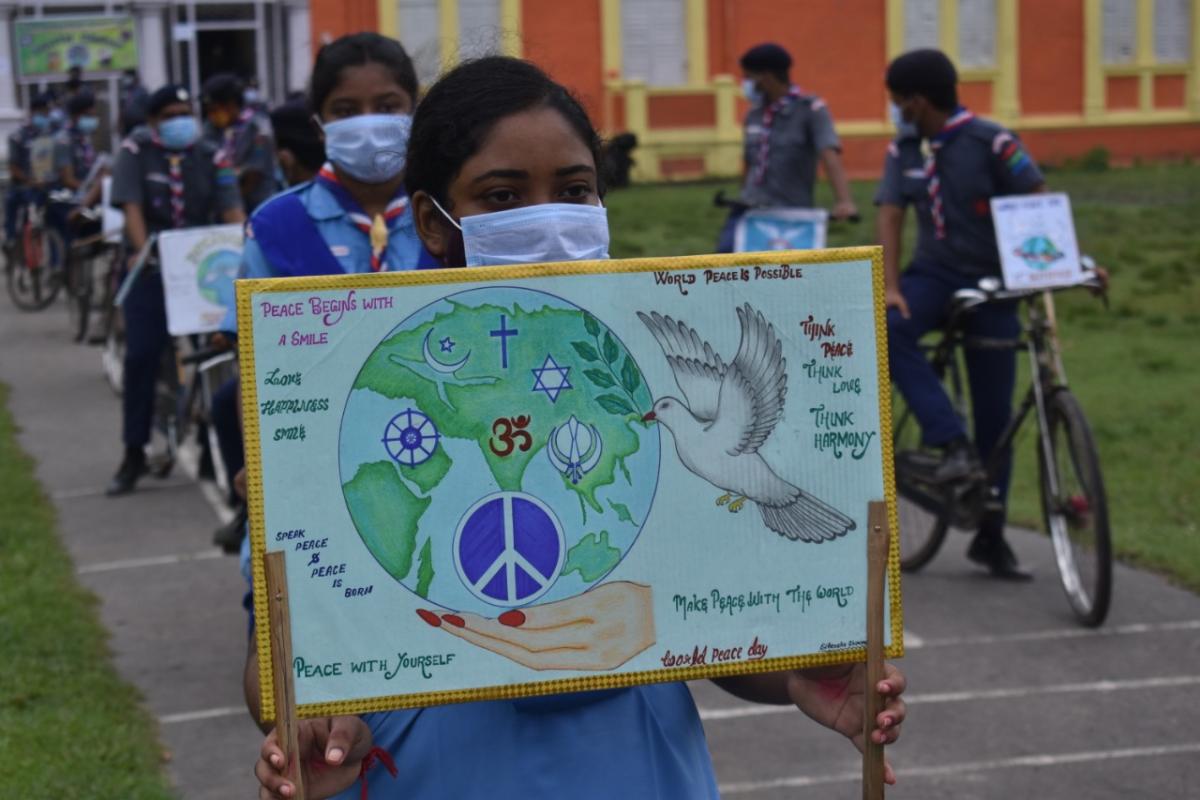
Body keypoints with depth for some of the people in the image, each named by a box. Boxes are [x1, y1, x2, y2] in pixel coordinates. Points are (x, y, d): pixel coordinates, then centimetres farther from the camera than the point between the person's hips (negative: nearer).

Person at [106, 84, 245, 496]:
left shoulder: (210, 157, 4)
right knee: (141, 356, -6)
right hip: (151, 267, -1)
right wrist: (141, 250, -26)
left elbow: (231, 209, -5)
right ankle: (134, 453, 3)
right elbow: (131, 206, -11)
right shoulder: (136, 151, 0)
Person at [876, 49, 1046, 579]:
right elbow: (890, 218, -4)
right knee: (888, 330, -32)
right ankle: (953, 446, -30)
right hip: (933, 275, 3)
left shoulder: (992, 143, -10)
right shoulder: (903, 151, 2)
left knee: (995, 415, 1)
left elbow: (1039, 205, -12)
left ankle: (990, 536, 14)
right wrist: (891, 287, -17)